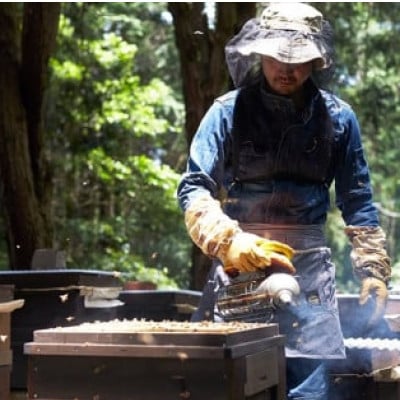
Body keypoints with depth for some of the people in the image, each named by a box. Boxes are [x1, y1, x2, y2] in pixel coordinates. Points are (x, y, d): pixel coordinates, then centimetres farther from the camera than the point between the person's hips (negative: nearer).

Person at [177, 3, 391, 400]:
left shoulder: (337, 117, 5)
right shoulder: (228, 111, 0)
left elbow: (358, 204, 11)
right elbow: (193, 189, -4)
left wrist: (373, 271, 4)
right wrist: (231, 242, -20)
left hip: (308, 268, 1)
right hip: (238, 265, -1)